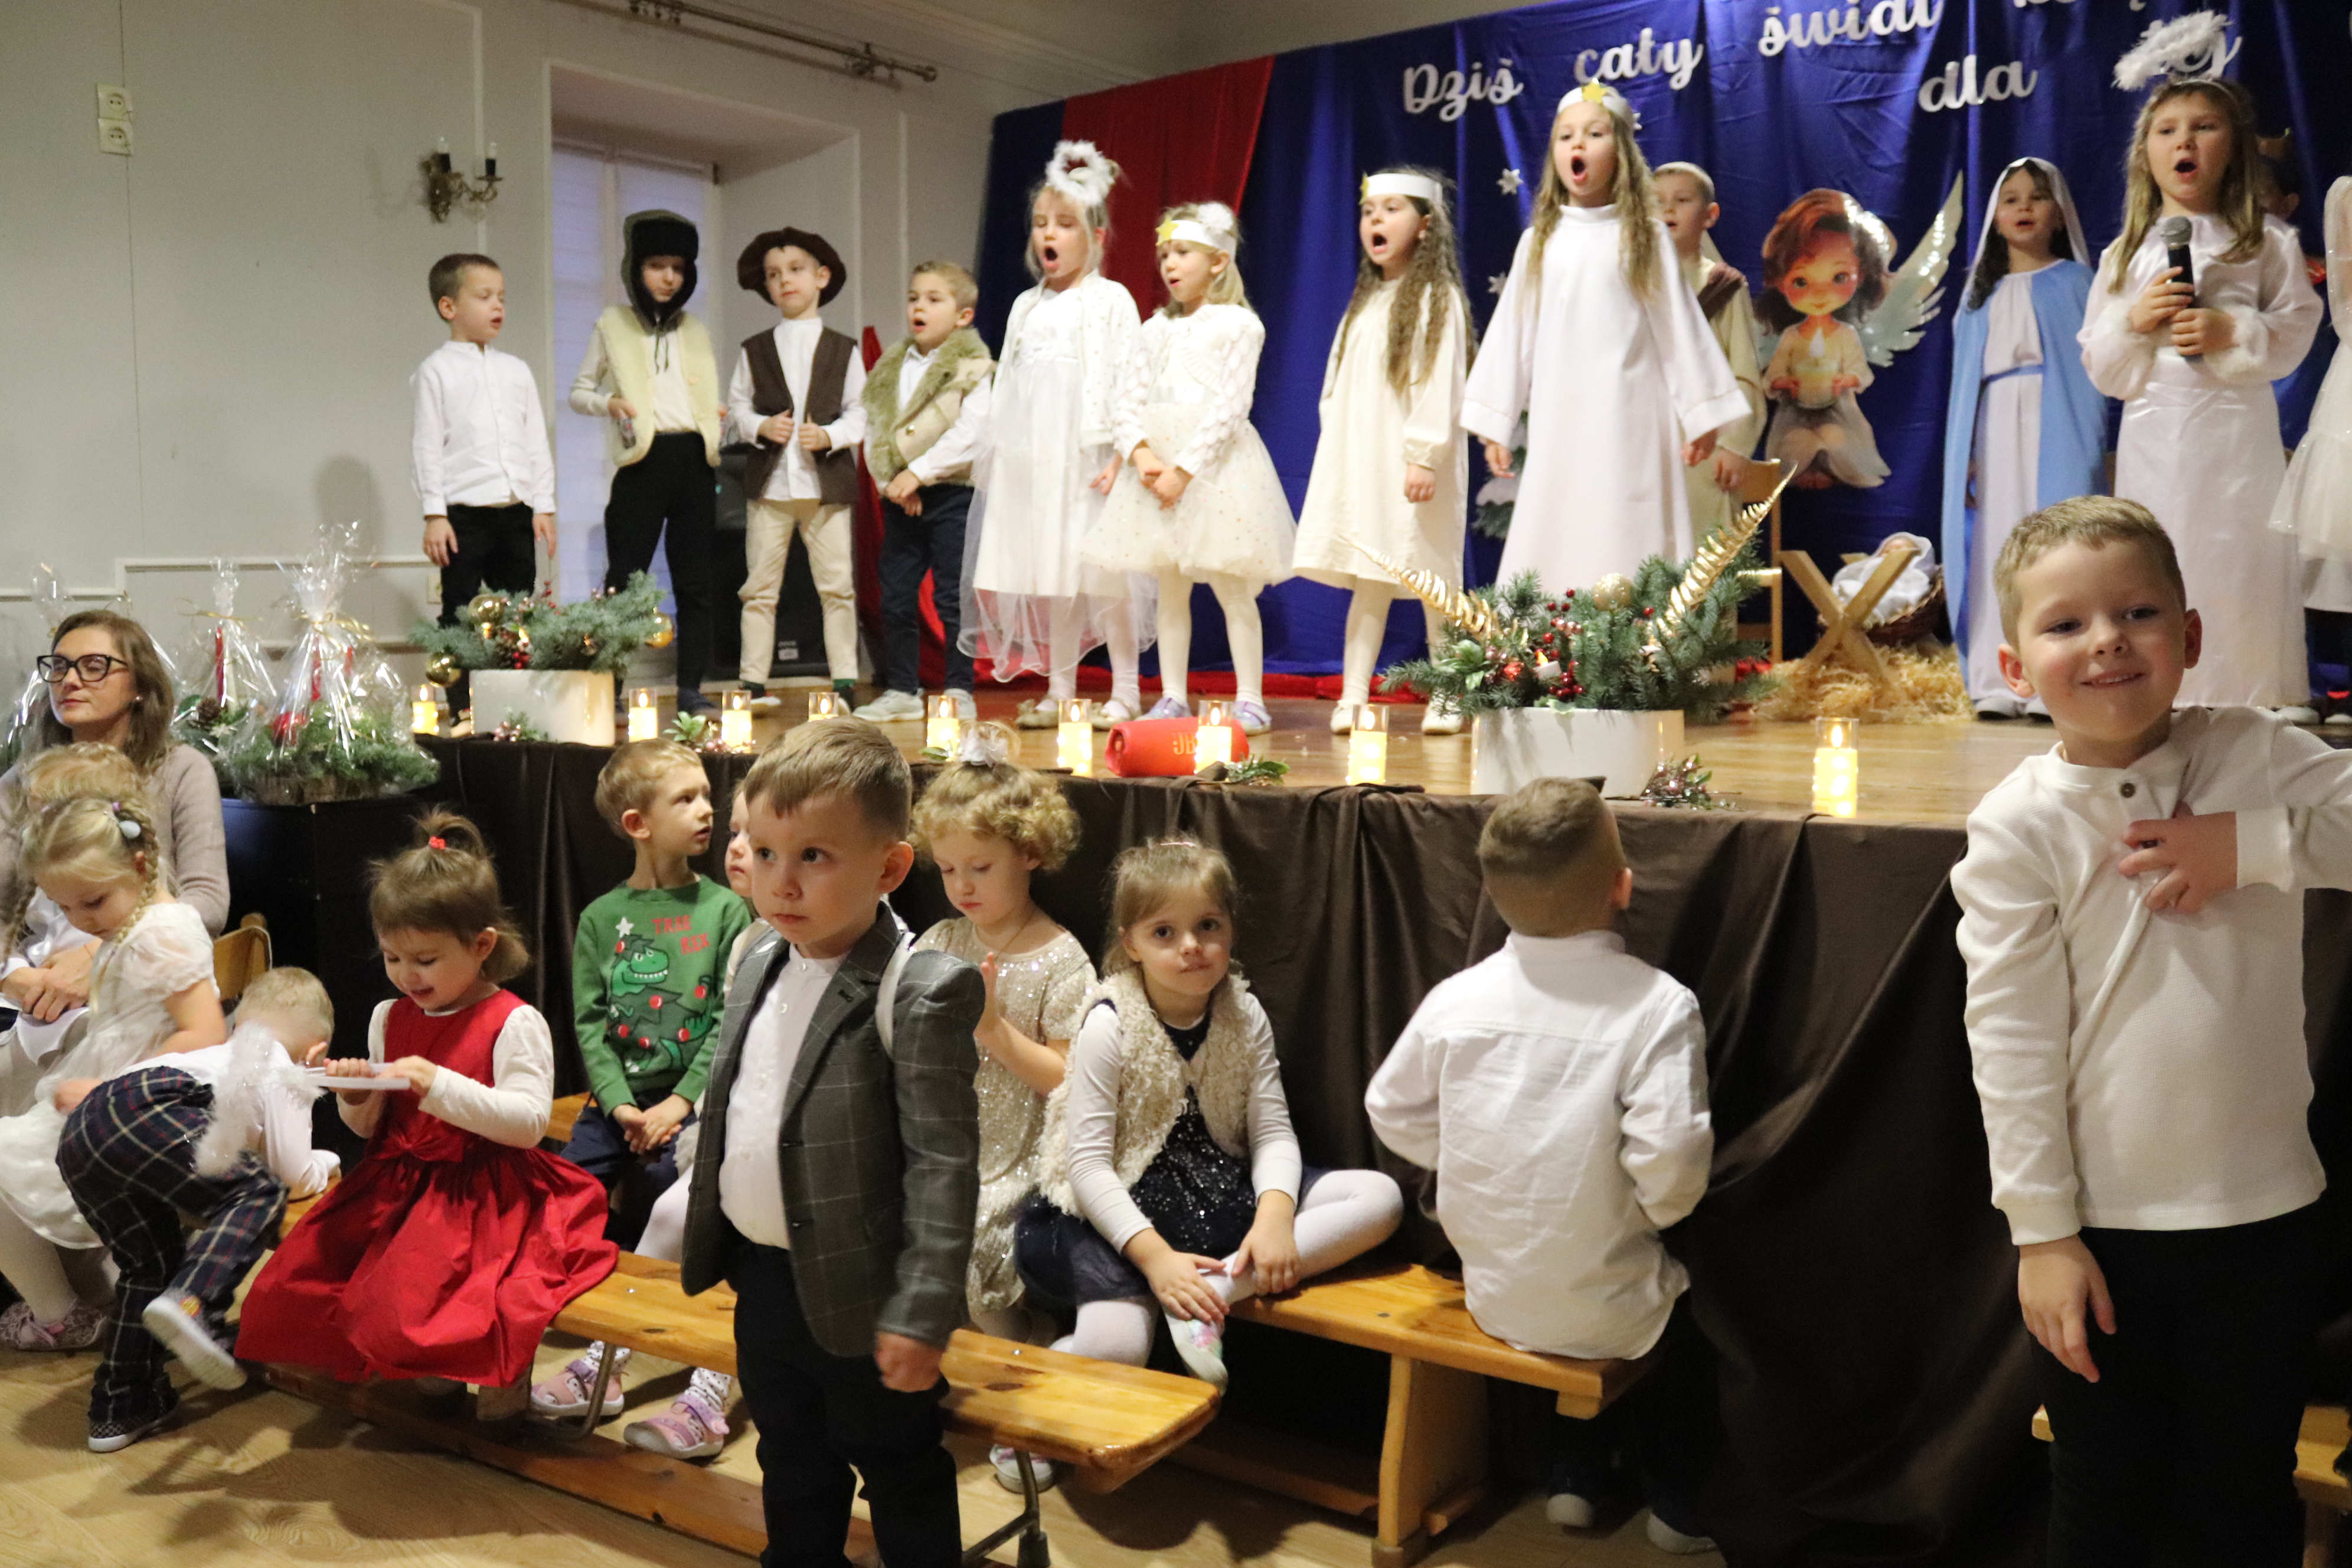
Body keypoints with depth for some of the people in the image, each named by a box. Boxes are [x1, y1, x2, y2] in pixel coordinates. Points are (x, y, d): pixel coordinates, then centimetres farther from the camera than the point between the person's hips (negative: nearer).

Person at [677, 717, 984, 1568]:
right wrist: (711, 1241, 16)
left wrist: (920, 1312, -21)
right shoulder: (760, 966, 3)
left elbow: (944, 1163, -22)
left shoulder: (922, 992, -22)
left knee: (901, 1479, 13)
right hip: (763, 1277, 7)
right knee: (792, 1468, 27)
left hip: (855, 1296, -7)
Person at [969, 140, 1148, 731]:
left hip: (1086, 454, -5)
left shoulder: (1111, 301, 0)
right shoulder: (1026, 306, 16)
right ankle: (1059, 693, 14)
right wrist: (997, 454, 12)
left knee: (1102, 573, -6)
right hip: (1030, 456, 6)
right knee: (1049, 576, 7)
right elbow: (1006, 385, 18)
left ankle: (1126, 693, 3)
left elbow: (1127, 382, -7)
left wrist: (1118, 455, -16)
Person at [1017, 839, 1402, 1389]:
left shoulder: (1244, 1016, 3)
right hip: (1126, 1208, -5)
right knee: (1112, 1350, -32)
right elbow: (1088, 1163, -14)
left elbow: (1273, 1131, -1)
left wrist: (1275, 1214, -22)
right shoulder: (1110, 1025, -11)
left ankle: (1221, 1285, -21)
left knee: (1381, 1198, -12)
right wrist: (1154, 1255, -26)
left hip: (1222, 1196, 5)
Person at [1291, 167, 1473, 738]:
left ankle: (1447, 699, 6)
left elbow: (1440, 383, -12)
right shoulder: (1364, 303, 19)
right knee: (1368, 584, 5)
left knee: (1433, 582, -1)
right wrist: (1335, 452, 12)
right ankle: (1352, 698, 3)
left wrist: (1426, 456, -20)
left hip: (1412, 464, -6)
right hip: (1359, 464, 6)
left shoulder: (1437, 299, -4)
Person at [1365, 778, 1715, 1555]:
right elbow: (1670, 1163, -25)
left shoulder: (1457, 998, -8)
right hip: (1606, 1314, -3)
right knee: (1686, 1300, 29)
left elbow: (1392, 1111, 2)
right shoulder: (1657, 1003, -20)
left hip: (1494, 1298, 4)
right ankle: (1678, 1504, 42)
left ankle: (1577, 1477, 42)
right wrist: (1653, 1213, -3)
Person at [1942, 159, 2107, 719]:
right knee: (1994, 551, -2)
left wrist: (2091, 449, -10)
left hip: (2056, 434, -3)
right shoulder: (1980, 294, 18)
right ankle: (1996, 683, -1)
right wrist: (1962, 457, 2)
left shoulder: (2076, 282, 9)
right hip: (1992, 437, 3)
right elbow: (1963, 379, 13)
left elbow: (2094, 368, 2)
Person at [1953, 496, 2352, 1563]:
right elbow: (2012, 1039, -11)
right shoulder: (2018, 828, -11)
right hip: (2102, 1227, -2)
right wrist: (2041, 1230, -10)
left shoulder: (2254, 756, -3)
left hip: (2264, 1208, 2)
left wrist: (2249, 845, -20)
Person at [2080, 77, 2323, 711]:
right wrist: (2133, 321, -7)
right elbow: (2099, 367, 11)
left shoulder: (2268, 242, 6)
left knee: (2240, 560, -5)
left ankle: (2262, 700, 3)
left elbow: (2295, 331, 1)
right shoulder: (2125, 254, 13)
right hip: (2151, 436, 2)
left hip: (2235, 427, -2)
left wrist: (2230, 331, -15)